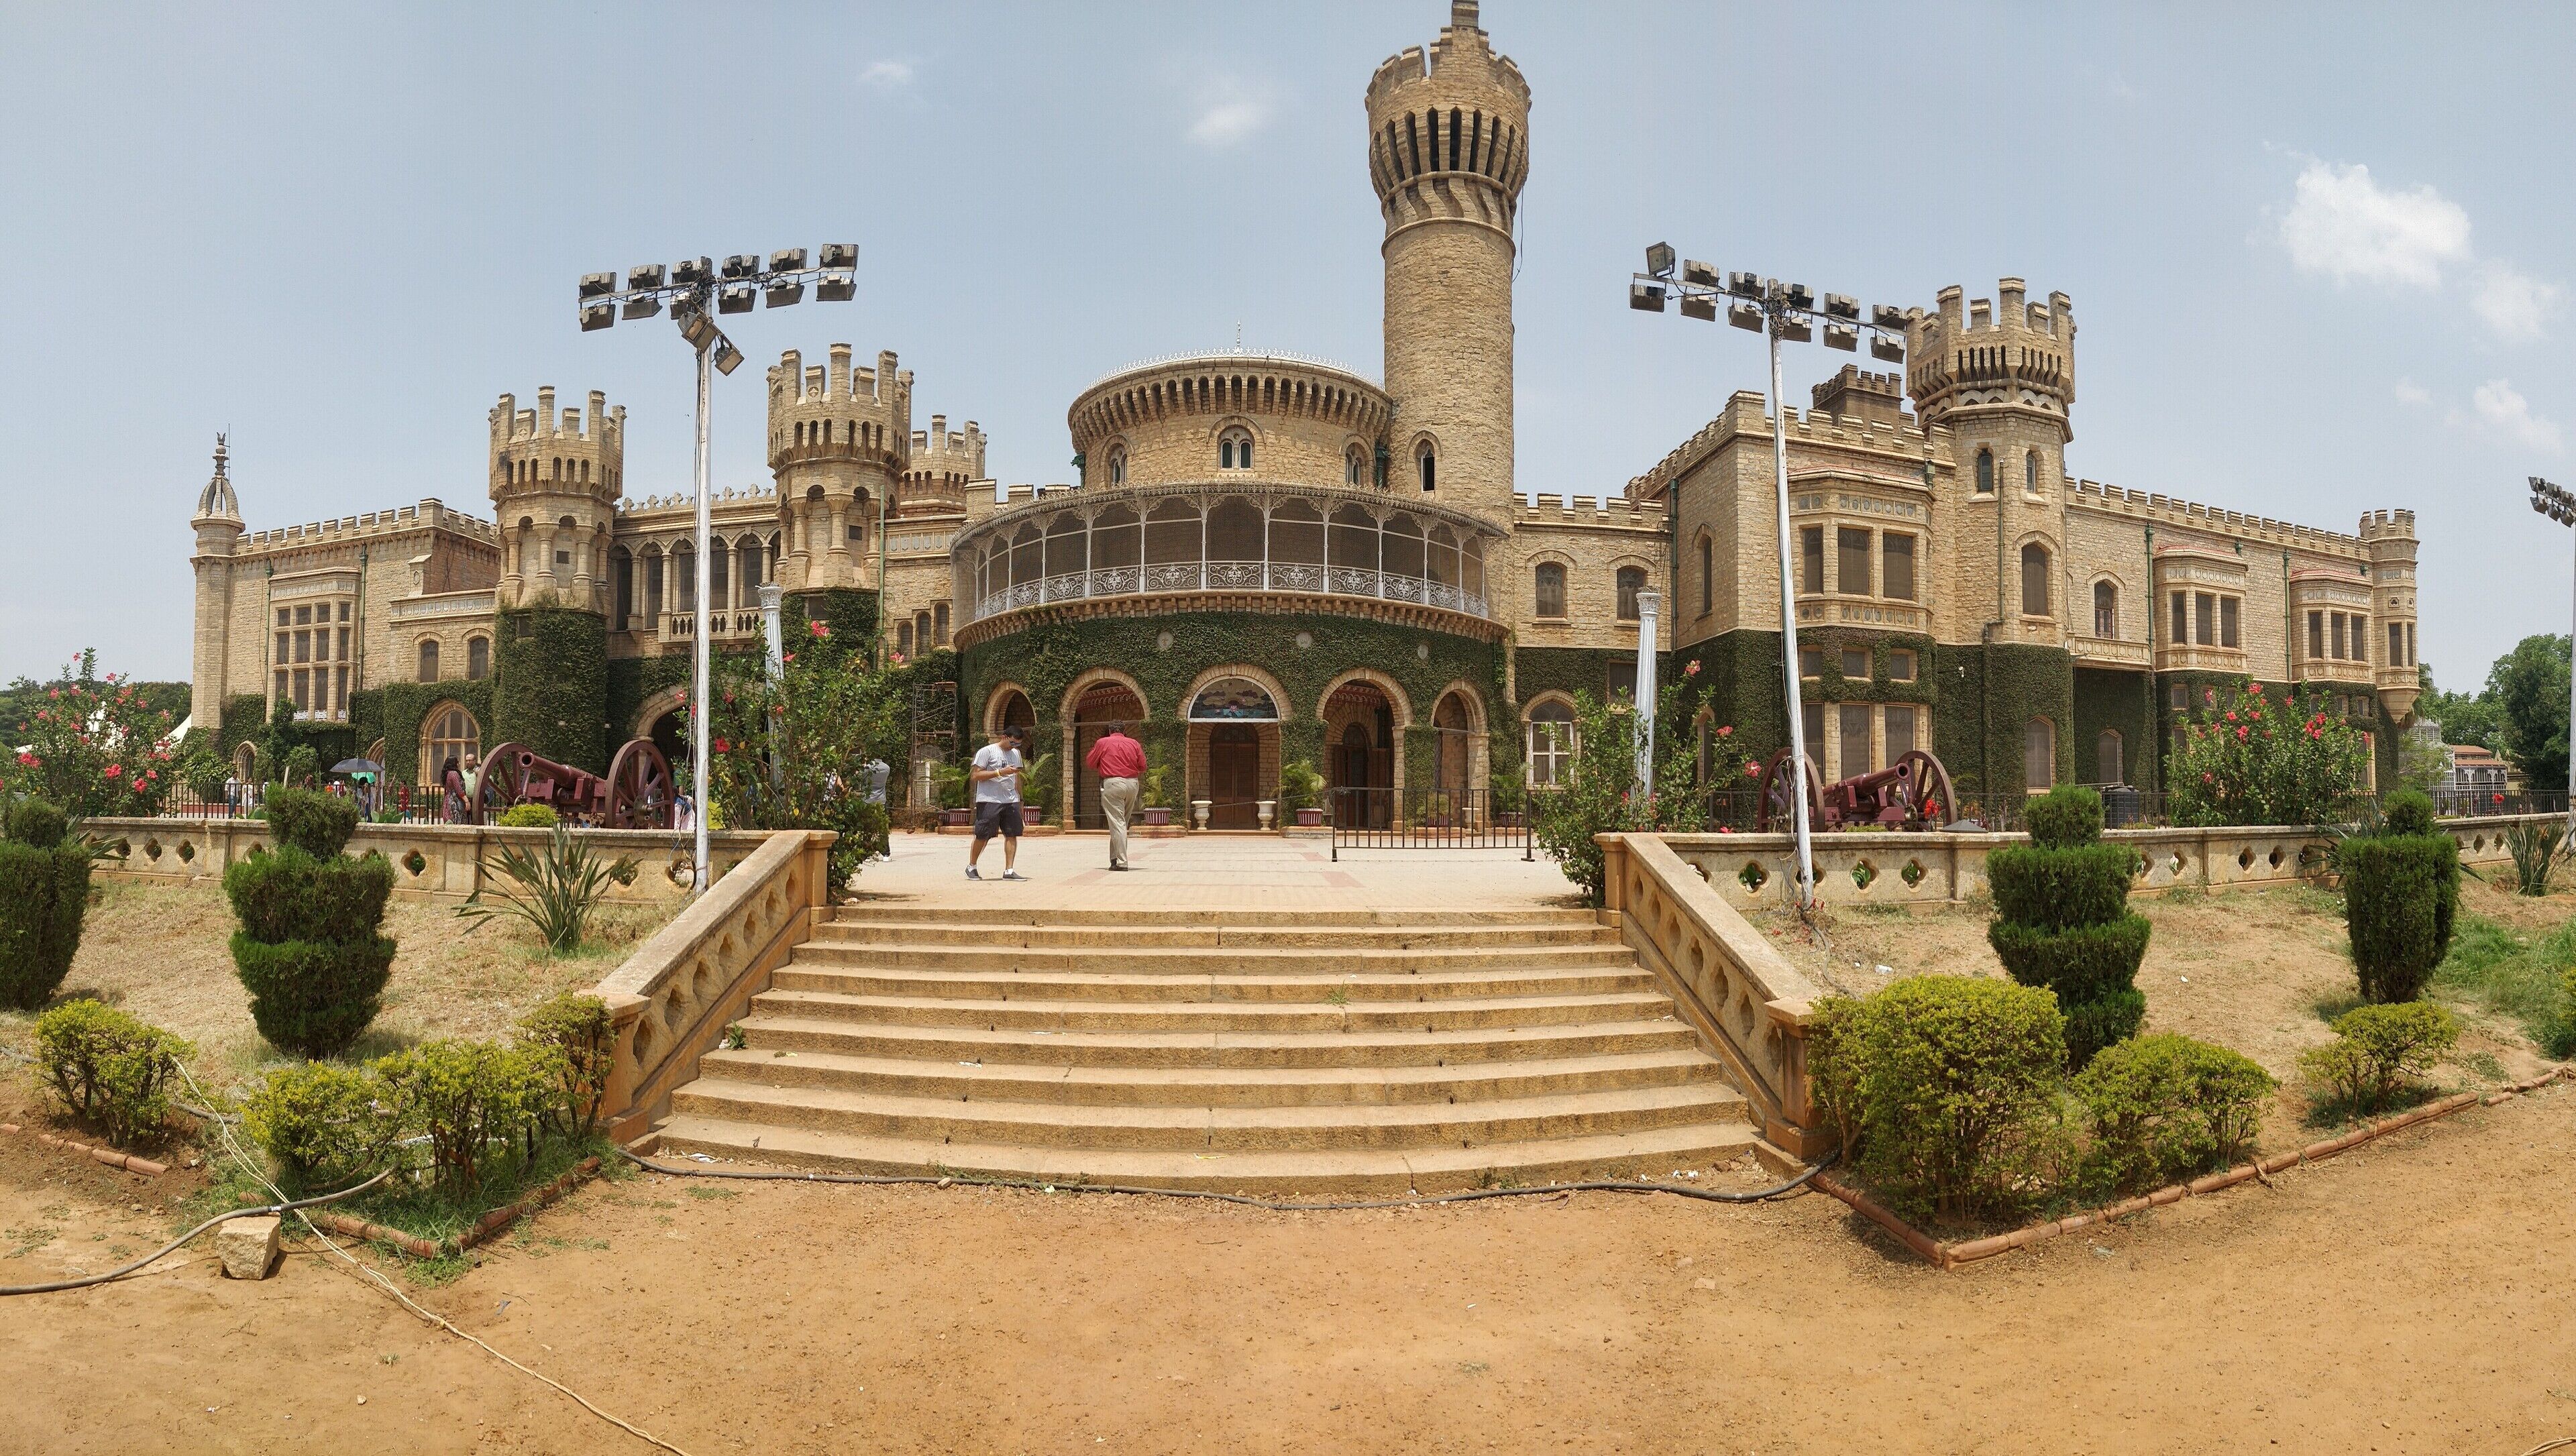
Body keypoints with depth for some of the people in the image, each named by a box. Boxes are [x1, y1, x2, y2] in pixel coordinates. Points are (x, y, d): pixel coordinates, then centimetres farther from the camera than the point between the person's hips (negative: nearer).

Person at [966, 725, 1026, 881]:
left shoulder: (1016, 753, 16)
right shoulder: (986, 751, -5)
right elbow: (976, 776, -11)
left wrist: (1019, 799, 18)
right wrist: (1000, 772, -18)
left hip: (1011, 800, 6)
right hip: (989, 800, -6)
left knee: (1012, 834, -3)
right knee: (982, 836, -1)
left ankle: (1009, 871, -1)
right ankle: (971, 867, 17)